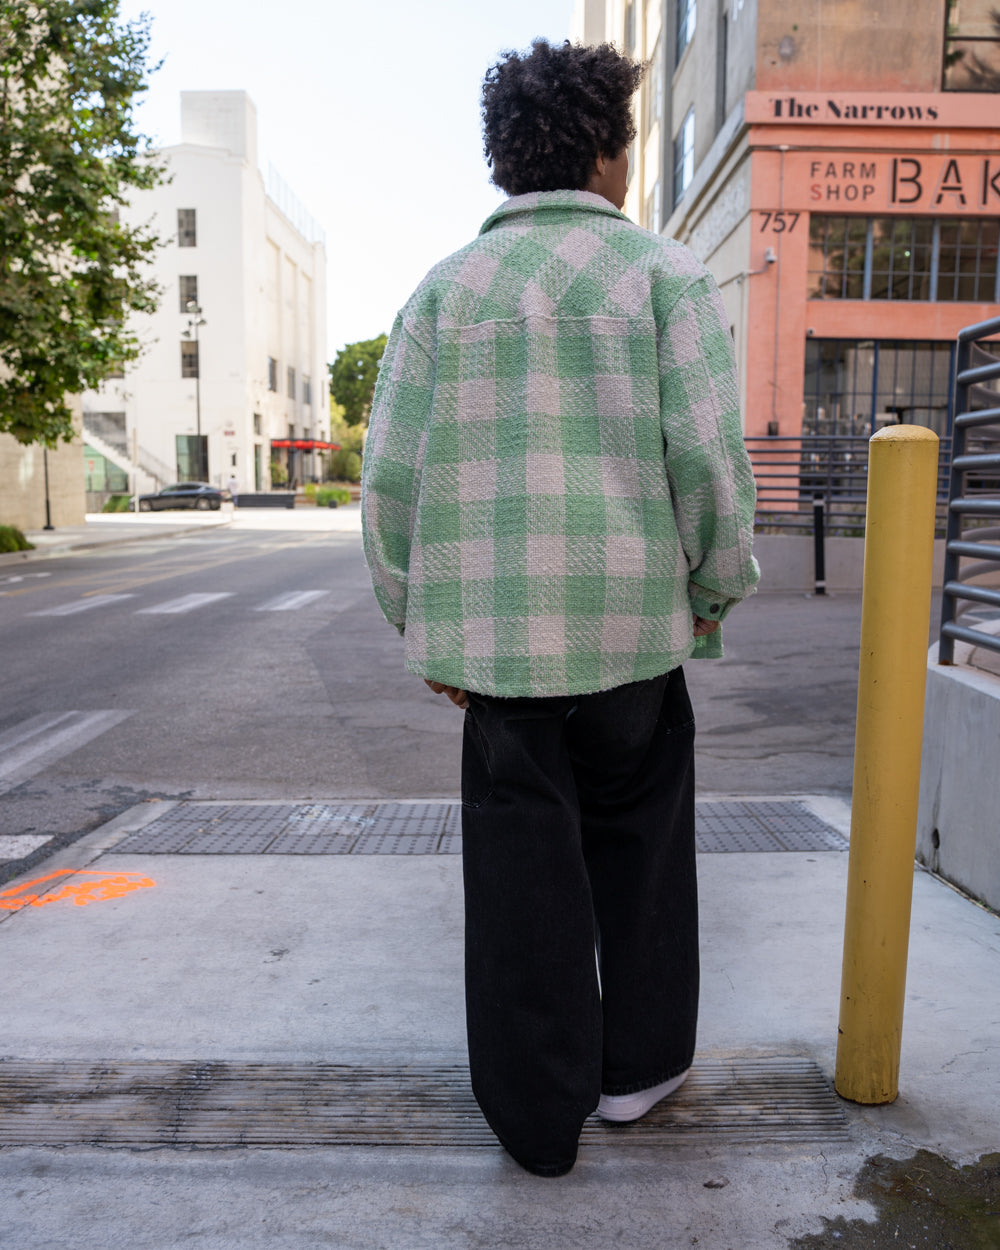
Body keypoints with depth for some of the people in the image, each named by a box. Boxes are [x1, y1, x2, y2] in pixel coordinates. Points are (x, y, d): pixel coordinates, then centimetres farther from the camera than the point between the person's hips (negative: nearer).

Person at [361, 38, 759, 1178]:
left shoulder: (445, 289, 7)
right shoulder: (662, 272, 0)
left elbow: (392, 478, 2)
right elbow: (708, 456, -9)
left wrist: (425, 631, 9)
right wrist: (716, 588, 6)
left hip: (494, 634, 2)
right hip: (630, 626, -1)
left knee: (524, 870, 10)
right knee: (636, 846, 18)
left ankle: (540, 1112, 24)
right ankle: (637, 1059, 34)